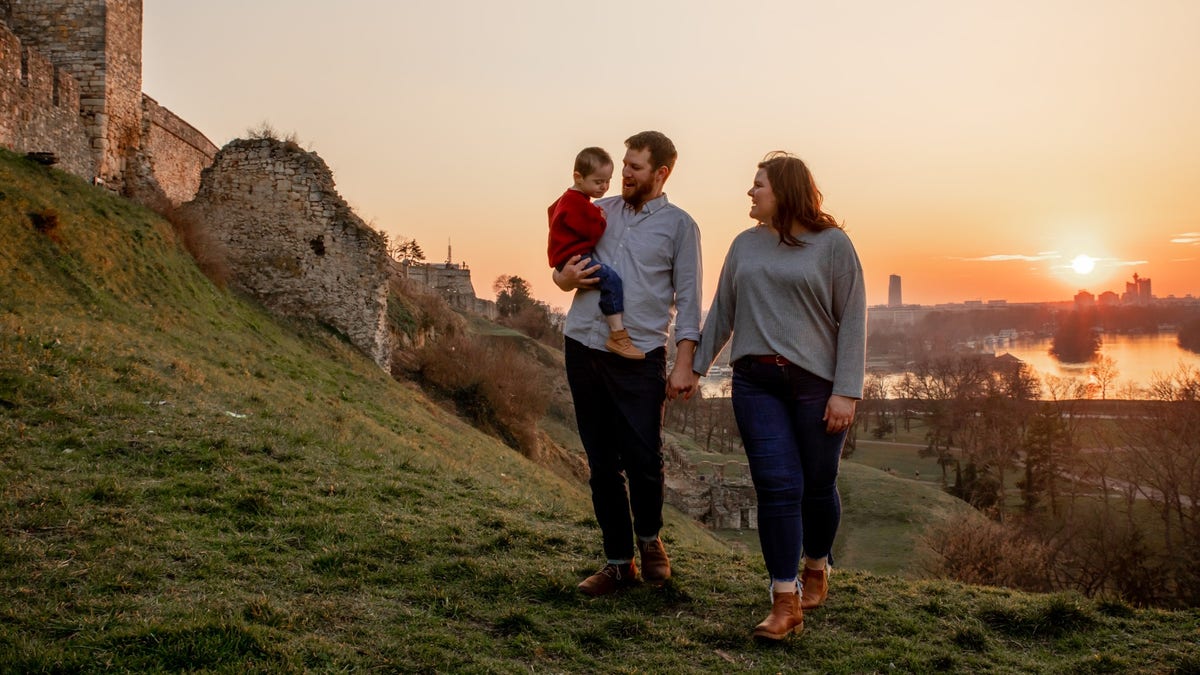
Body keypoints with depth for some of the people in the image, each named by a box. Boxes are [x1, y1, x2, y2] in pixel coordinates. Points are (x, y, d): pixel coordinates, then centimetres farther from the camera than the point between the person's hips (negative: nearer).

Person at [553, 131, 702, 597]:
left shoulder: (678, 225, 4)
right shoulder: (599, 212, 15)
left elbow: (687, 299, 0)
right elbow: (562, 272, 21)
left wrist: (685, 364, -9)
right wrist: (567, 277, -4)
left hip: (640, 355, -4)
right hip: (583, 347, 4)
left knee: (643, 459, -7)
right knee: (602, 464, 6)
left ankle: (649, 540, 21)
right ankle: (618, 562, 17)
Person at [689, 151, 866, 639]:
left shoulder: (832, 244, -1)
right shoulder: (745, 245, 11)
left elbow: (852, 320, -4)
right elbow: (722, 312, 17)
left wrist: (846, 391, -11)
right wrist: (697, 367, 16)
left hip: (817, 382, -2)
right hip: (756, 381, 2)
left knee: (818, 486, 9)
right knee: (777, 487, -5)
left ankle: (816, 567, 36)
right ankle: (786, 603, -2)